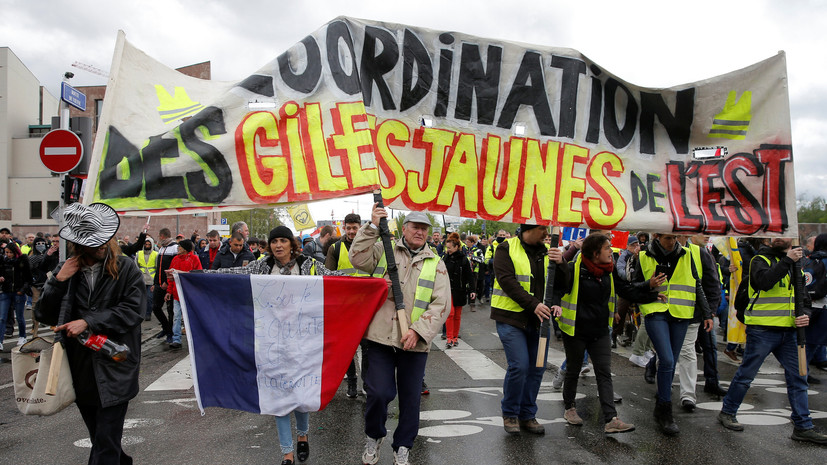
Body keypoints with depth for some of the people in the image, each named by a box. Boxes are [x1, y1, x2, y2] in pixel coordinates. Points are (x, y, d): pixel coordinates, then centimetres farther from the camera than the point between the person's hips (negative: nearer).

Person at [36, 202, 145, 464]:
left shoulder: (126, 269, -5)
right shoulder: (66, 271, 5)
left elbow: (133, 310, -14)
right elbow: (44, 316, 2)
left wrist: (88, 322, -20)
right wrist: (58, 281, -11)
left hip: (114, 370, -4)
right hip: (79, 370, 4)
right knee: (100, 437, 18)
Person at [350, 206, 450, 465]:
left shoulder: (436, 264, 8)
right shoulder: (384, 250, 7)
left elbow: (441, 305, 0)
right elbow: (358, 259, -11)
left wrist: (418, 331, -12)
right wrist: (372, 227, -17)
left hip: (414, 344, 2)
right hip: (379, 337, -1)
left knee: (410, 397, 10)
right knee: (378, 393, -4)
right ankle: (373, 437, 27)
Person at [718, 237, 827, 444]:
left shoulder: (795, 264, 16)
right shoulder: (760, 260, -4)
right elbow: (764, 281, -26)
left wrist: (805, 315, 2)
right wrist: (787, 260, -22)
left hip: (788, 332, 6)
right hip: (762, 330, -6)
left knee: (797, 377, 6)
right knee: (746, 374, 2)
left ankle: (803, 427, 15)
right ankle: (727, 412, 17)